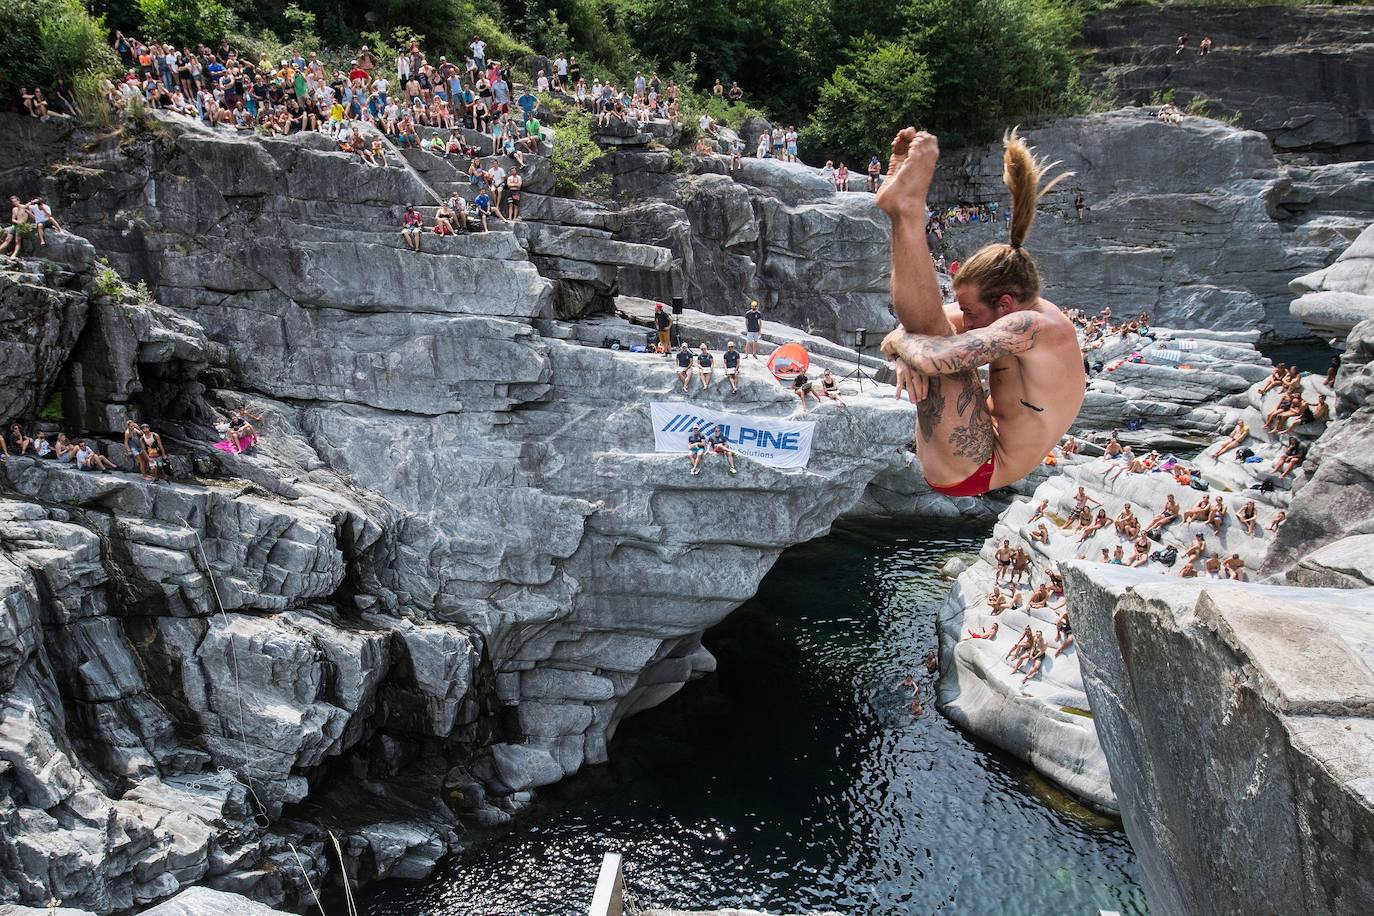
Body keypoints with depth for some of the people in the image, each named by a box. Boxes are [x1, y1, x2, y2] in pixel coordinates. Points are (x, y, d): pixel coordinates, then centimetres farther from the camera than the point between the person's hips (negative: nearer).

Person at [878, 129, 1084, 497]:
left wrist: (900, 340, -17)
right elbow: (930, 320, 5)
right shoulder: (1034, 310, 2)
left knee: (932, 331, -25)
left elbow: (933, 357, -39)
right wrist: (908, 354, -16)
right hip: (985, 441, 10)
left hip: (966, 472, -10)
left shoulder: (1031, 327, -27)